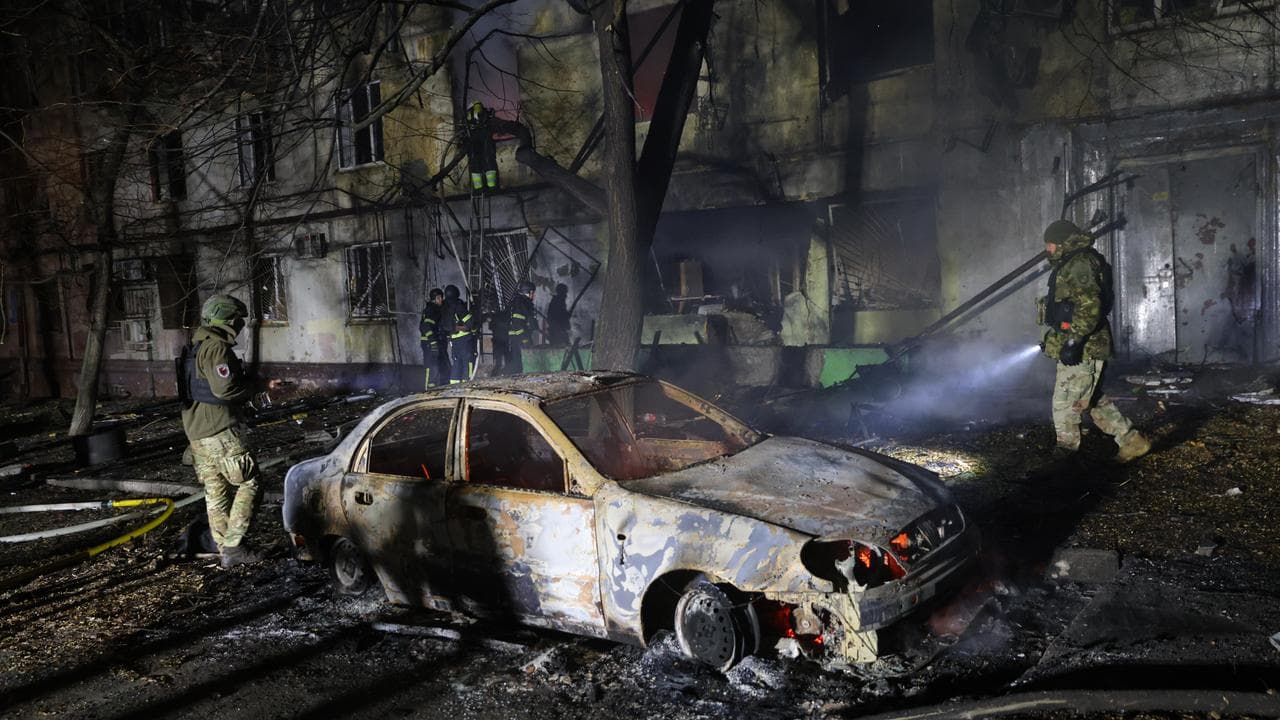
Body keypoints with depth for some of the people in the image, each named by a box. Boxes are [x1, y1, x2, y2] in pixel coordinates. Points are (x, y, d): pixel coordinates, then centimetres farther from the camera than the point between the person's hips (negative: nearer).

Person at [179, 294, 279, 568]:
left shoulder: (196, 346, 18)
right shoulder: (216, 347, -14)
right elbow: (224, 388, -24)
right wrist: (252, 389, -6)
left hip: (195, 430, 10)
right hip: (219, 430, -10)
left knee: (215, 492, 12)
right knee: (248, 484, -3)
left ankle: (226, 548, 18)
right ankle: (233, 546, -5)